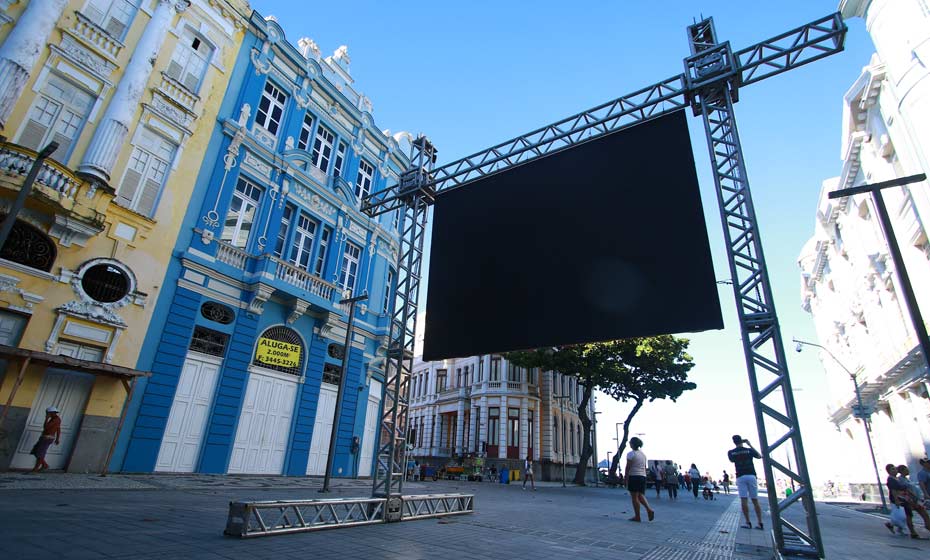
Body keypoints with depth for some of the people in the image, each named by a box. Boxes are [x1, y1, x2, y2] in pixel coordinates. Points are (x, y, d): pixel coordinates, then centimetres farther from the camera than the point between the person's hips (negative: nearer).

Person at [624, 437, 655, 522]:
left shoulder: (631, 454, -9)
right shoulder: (643, 454, 12)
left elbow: (627, 468, -11)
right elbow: (645, 468, 15)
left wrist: (626, 479, -5)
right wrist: (644, 477, 20)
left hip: (633, 476, -7)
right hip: (643, 476, 7)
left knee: (634, 497, 0)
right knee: (641, 495, 13)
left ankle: (637, 516, 2)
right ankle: (649, 509, -8)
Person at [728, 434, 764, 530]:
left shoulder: (731, 452, 2)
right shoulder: (749, 450, 3)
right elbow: (759, 456, 20)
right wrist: (750, 445, 21)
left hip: (740, 476, -1)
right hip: (751, 476, 2)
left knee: (744, 500, -4)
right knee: (755, 500, 8)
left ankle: (748, 523, -5)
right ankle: (760, 523, 8)